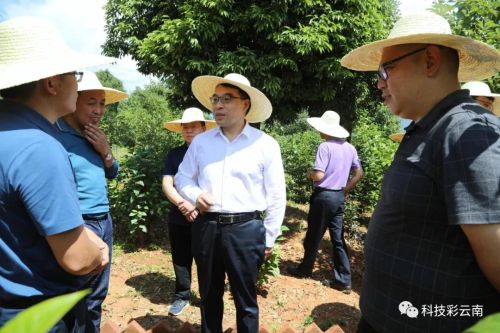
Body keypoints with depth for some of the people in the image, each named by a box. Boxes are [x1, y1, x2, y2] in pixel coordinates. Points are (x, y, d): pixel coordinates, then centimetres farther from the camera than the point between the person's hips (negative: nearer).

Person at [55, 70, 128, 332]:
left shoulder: (94, 136, 11)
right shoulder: (57, 136, -15)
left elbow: (112, 174, 17)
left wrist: (106, 151, -2)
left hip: (104, 222, 8)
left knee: (97, 296, 19)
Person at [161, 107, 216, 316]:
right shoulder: (174, 154, 6)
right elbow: (166, 184, -1)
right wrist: (182, 204, -17)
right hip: (179, 219, 3)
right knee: (181, 260, 15)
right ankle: (181, 297, 33)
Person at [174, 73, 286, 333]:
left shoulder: (266, 144, -3)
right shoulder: (200, 141, 6)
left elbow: (276, 197, -1)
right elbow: (182, 177, 15)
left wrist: (269, 238, 1)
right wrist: (195, 195, -6)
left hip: (246, 230, -3)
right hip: (206, 228, 3)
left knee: (245, 300, 11)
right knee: (209, 295, 19)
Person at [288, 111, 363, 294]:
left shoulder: (325, 147, -15)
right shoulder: (350, 148, 7)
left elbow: (319, 175, -21)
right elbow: (359, 173, 13)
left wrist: (309, 173, 0)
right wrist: (345, 190, 17)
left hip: (323, 196, -6)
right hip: (339, 197, 6)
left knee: (314, 235, 10)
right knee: (338, 238, 10)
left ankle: (305, 268, 28)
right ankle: (344, 280, 13)